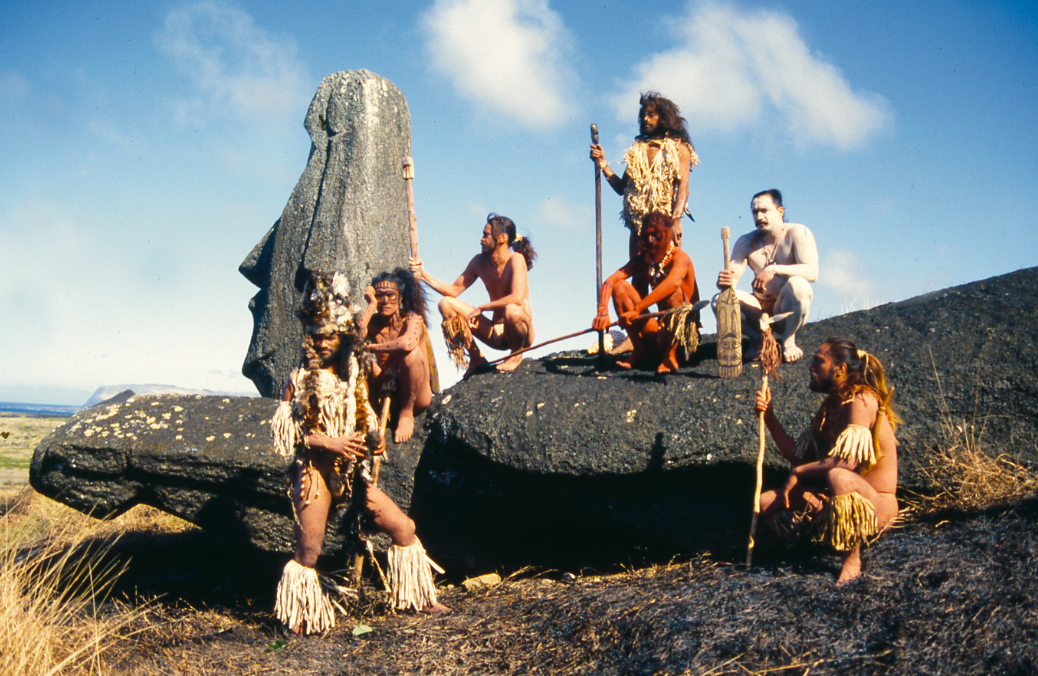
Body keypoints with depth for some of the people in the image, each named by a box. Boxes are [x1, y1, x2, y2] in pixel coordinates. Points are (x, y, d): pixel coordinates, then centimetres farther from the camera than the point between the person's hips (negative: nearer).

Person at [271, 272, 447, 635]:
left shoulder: (355, 376, 11)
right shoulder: (299, 380, -3)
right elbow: (285, 432, -7)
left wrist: (374, 440, -1)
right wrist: (329, 442, -18)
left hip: (353, 471, 5)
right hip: (315, 472, -5)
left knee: (404, 528, 4)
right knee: (309, 549, -5)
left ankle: (421, 598, 20)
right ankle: (298, 617, 19)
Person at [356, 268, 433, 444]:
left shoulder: (412, 319, -8)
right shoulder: (374, 322, 3)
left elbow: (407, 344, -32)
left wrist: (370, 347, -22)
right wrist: (371, 305, -12)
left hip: (416, 397, -3)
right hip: (385, 393, 3)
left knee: (412, 353, -29)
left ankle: (406, 413, -12)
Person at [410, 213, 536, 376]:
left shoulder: (516, 260, -17)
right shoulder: (480, 262, 3)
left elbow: (517, 298, -31)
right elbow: (454, 290, 5)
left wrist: (481, 308, -25)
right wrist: (423, 275, -6)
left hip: (522, 332, -6)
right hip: (496, 333, 6)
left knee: (511, 311, -42)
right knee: (446, 304, -5)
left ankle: (517, 353, -8)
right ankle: (476, 358, 2)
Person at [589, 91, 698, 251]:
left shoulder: (678, 147, 9)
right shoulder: (637, 149, 21)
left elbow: (683, 186, -4)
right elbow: (621, 187, 16)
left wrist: (676, 220, -18)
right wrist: (602, 164, 4)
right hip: (638, 224, 4)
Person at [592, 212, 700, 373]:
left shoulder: (680, 257, -14)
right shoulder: (643, 260, 2)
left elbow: (673, 282, -38)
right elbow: (610, 281, -12)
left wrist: (637, 310, -45)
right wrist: (602, 311, -33)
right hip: (660, 331, 5)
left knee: (673, 291, -32)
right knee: (620, 285, -10)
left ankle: (671, 355, -21)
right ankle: (639, 349, -8)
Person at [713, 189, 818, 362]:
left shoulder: (798, 233, -10)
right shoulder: (746, 242, 1)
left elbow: (812, 272, -24)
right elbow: (732, 276, -9)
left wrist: (774, 270, -35)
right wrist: (723, 281, -34)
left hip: (789, 314, -3)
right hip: (760, 309, 3)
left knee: (798, 284, -36)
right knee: (719, 301, -21)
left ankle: (788, 340, -11)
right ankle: (756, 338, 1)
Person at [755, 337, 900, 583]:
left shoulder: (862, 401, -19)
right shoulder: (830, 405, 7)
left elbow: (847, 461, -32)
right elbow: (799, 456, 6)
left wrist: (799, 473, -19)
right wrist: (770, 418, -3)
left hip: (877, 507, -7)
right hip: (843, 498, 7)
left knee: (838, 477, -41)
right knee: (766, 503, -7)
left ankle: (852, 556, -18)